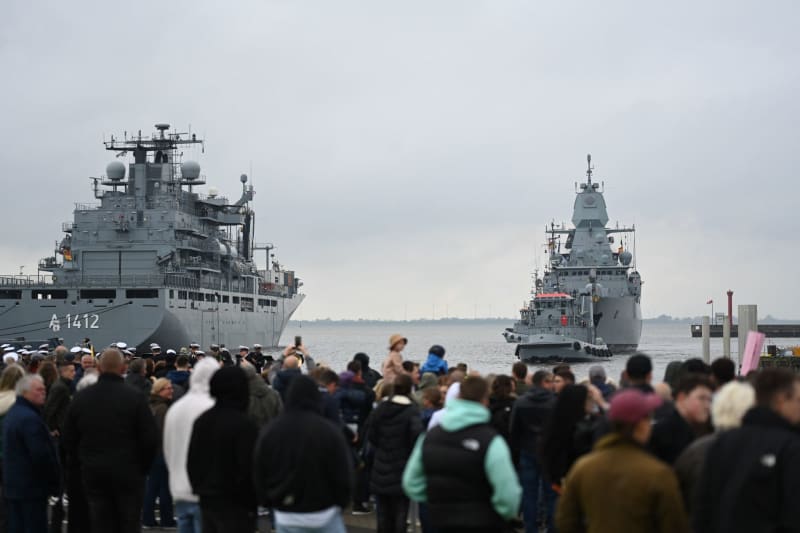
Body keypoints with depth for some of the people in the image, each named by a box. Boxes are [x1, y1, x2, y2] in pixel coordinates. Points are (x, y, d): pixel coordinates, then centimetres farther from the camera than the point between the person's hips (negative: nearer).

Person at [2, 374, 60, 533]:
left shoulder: (12, 413, 14)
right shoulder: (30, 418, -19)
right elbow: (41, 455, -23)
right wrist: (55, 484, -11)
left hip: (11, 485, 10)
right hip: (32, 487, -10)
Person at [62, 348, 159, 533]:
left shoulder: (80, 398, 0)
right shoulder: (135, 397, -12)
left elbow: (68, 440, 7)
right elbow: (150, 439, -10)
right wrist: (143, 467, 4)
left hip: (93, 474, 3)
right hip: (128, 474, -3)